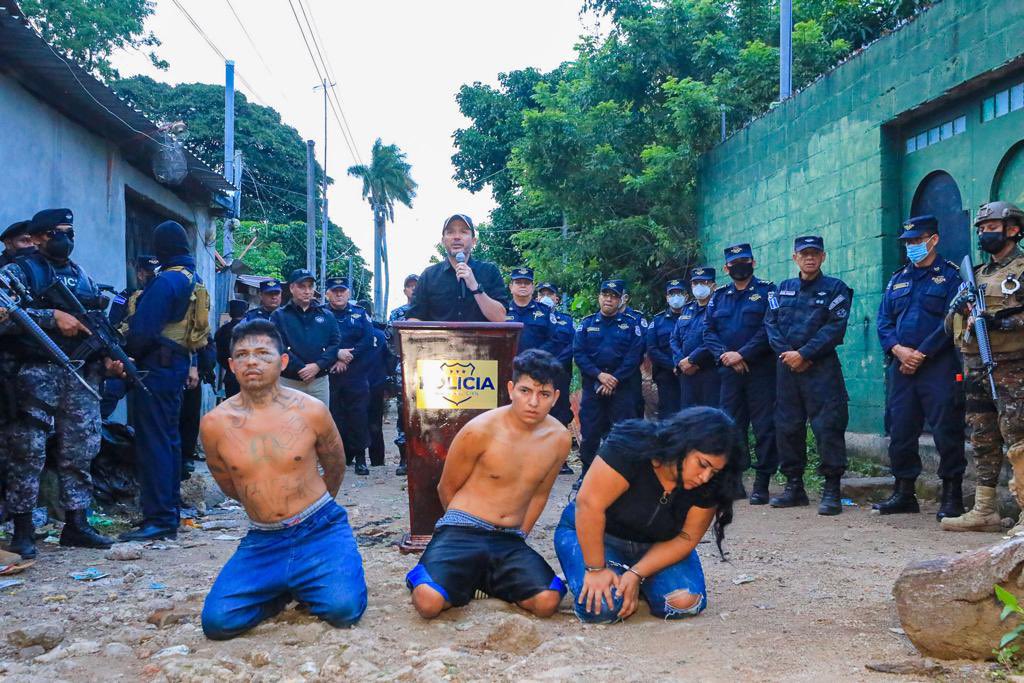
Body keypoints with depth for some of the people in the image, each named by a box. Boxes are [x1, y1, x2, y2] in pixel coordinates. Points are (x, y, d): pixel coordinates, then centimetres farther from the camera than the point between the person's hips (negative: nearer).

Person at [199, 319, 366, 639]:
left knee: (344, 608, -24)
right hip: (262, 540, 2)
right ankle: (288, 588, 11)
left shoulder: (311, 411, -8)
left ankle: (307, 587, 11)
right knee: (217, 621, -17)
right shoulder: (215, 424, -6)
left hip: (319, 530, -2)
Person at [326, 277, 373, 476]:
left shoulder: (360, 314, 11)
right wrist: (337, 354, -15)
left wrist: (348, 357, -11)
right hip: (329, 375, 0)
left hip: (356, 375, 1)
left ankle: (360, 457, 6)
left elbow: (368, 340, -1)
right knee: (334, 415, 1)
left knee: (358, 414, -1)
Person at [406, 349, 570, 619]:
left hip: (510, 541, 4)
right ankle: (461, 578, 7)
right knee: (429, 602, -30)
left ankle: (488, 579, 7)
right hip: (462, 532, -3)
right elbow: (447, 488, 4)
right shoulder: (480, 431, -11)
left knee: (547, 601, -24)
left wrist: (519, 534, 15)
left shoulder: (559, 439, 2)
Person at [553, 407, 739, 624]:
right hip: (592, 533, -4)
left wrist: (636, 575, -23)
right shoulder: (632, 446, -33)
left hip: (656, 544, 4)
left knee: (685, 603, -21)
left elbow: (685, 539, -13)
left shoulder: (708, 484, -18)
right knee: (601, 608, -29)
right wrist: (596, 570, -27)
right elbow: (589, 504, -32)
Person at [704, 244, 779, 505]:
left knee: (764, 426, -3)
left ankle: (762, 483, 2)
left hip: (760, 369, -4)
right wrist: (724, 355, -9)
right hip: (729, 371, 4)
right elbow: (708, 332, 8)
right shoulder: (719, 297, 15)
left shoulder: (767, 291, 1)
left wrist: (742, 355, -15)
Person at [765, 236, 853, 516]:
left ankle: (831, 490, -3)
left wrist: (803, 354, -15)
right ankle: (794, 486, 18)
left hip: (821, 367, -5)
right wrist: (786, 353, -8)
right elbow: (770, 324, 9)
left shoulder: (835, 288, 3)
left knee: (827, 426, -9)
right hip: (786, 366, 5)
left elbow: (835, 327, -9)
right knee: (787, 426, 7)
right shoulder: (783, 289, 16)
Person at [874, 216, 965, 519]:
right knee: (900, 431, 8)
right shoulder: (898, 279, 18)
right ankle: (904, 493, 18)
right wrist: (898, 349, -7)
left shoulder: (950, 276, 1)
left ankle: (952, 497, 3)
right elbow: (883, 321, 12)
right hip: (901, 367, 6)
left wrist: (921, 354, -14)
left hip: (938, 366, -6)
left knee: (946, 431, -5)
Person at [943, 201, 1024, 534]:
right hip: (976, 368, 7)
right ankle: (985, 511, 16)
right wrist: (963, 311, 1)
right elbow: (959, 318, 22)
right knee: (983, 442, 10)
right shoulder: (977, 274, 19)